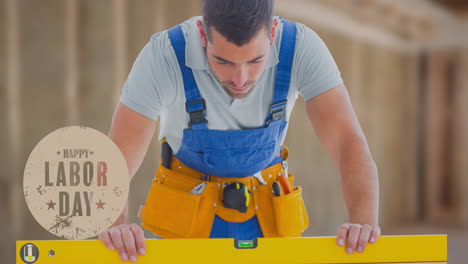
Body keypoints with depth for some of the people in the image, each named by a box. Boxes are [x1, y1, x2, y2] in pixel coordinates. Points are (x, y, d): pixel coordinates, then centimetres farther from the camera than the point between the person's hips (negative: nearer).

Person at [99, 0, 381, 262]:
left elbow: (349, 143, -25)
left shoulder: (302, 48, -22)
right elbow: (116, 162, -25)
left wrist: (364, 221, -41)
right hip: (188, 218, -1)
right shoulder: (164, 56, -25)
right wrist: (116, 226, -44)